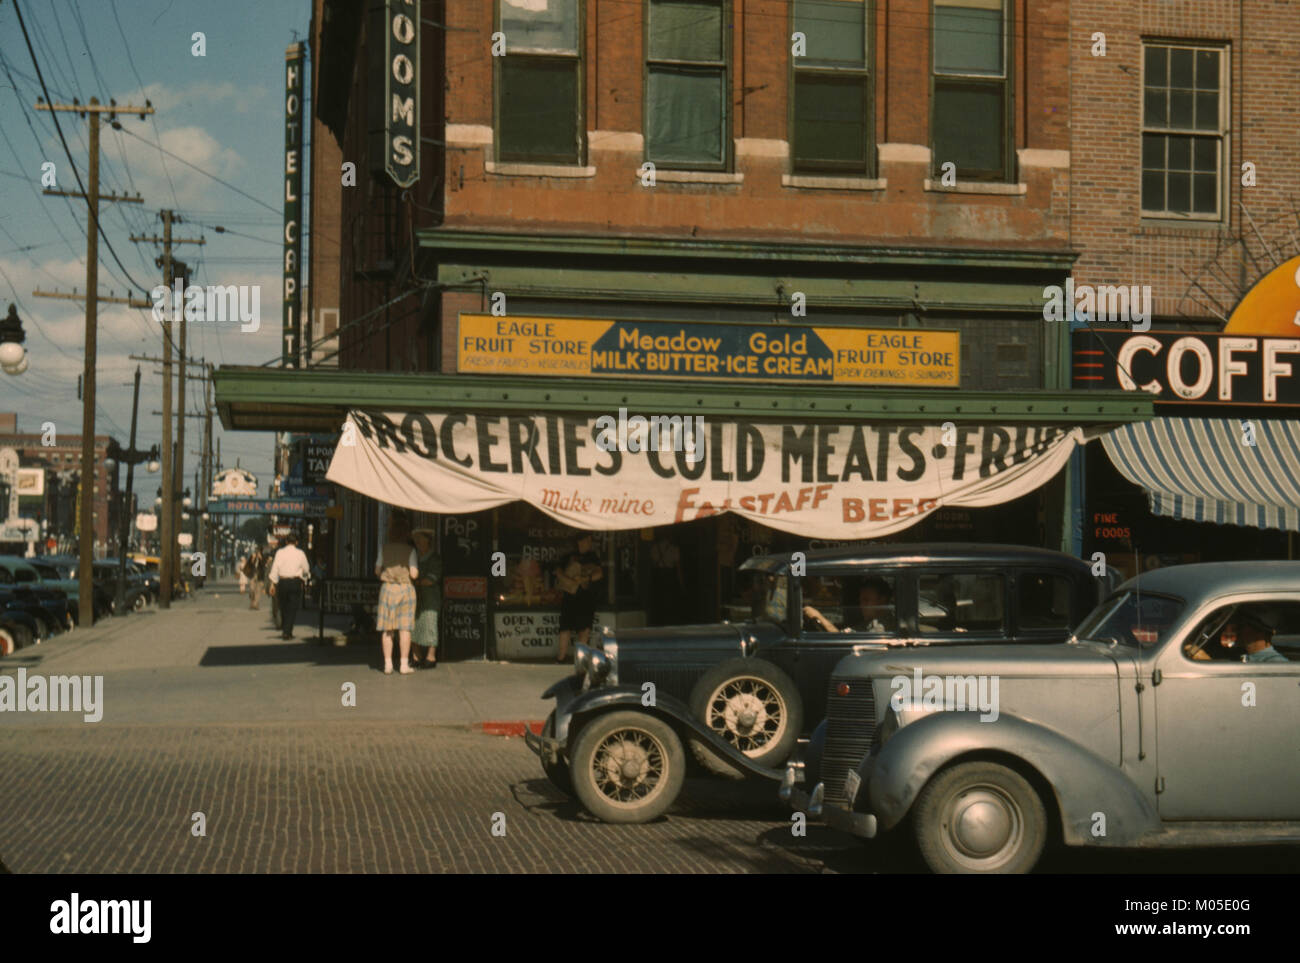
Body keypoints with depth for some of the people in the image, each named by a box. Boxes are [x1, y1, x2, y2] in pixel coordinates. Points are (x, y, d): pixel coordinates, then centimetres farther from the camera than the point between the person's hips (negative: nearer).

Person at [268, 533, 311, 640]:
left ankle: (284, 630, 25)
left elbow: (275, 568, -2)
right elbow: (306, 569, 6)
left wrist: (273, 583, 0)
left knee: (283, 607, 16)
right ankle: (287, 632, -9)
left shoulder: (280, 552, 2)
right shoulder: (300, 553, 0)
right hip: (296, 582, -2)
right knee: (293, 608, 0)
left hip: (282, 582, 2)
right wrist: (304, 580, 26)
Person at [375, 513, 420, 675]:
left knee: (387, 629, 7)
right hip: (406, 588, -2)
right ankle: (404, 664, 5)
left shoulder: (384, 548, -1)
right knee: (405, 628, 3)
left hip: (387, 588, 2)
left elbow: (377, 570, 4)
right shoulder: (410, 550, -6)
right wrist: (416, 569, 10)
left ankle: (388, 664, 7)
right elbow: (414, 574, -11)